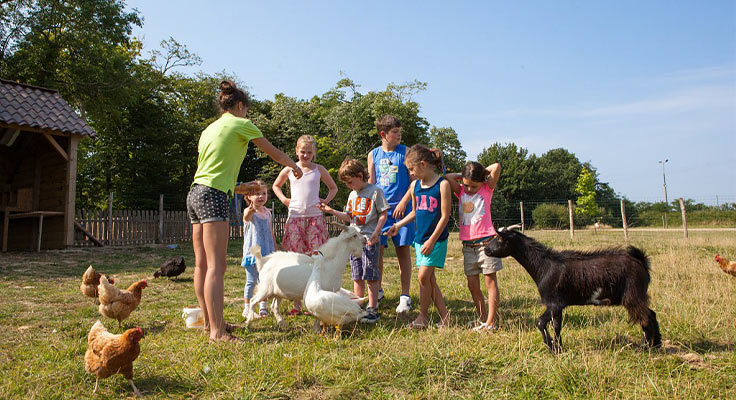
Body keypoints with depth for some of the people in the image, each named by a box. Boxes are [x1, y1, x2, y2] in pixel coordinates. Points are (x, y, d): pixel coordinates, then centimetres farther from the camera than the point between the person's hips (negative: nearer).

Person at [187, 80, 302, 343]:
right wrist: (294, 166, 29)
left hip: (195, 193, 9)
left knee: (202, 264, 10)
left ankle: (209, 322, 19)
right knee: (216, 265, -13)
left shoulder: (209, 129, 22)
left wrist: (238, 188, 32)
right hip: (213, 195, -9)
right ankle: (217, 332, -15)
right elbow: (274, 153, 11)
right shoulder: (241, 124, 2)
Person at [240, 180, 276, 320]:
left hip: (266, 253, 5)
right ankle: (247, 308, 10)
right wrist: (251, 210, -57)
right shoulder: (248, 212, -7)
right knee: (251, 281, 0)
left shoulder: (268, 213, 10)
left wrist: (275, 251, 17)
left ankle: (262, 306, 18)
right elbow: (247, 218, -34)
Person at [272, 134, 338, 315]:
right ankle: (297, 303, 3)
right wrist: (284, 199, 9)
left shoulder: (319, 170, 9)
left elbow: (333, 188, 21)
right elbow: (275, 186, 25)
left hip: (315, 217, 0)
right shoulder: (289, 169, 10)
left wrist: (326, 201, 5)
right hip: (295, 217, 1)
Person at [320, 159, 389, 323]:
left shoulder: (375, 191, -6)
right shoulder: (352, 195, 16)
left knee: (370, 275, -5)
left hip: (370, 240, -7)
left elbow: (383, 214, -7)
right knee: (357, 277, 11)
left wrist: (376, 233, -17)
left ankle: (372, 310, 2)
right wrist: (332, 211, 10)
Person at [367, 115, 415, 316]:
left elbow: (414, 181, 0)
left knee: (403, 251, 1)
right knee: (376, 250, 4)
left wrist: (403, 202, -10)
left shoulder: (405, 152, 2)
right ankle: (377, 290, 23)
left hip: (401, 208, -2)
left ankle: (405, 296, 9)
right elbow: (371, 183, 13)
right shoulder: (373, 155, 9)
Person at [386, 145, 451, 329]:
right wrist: (398, 225, 12)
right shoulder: (415, 186, 9)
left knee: (424, 276, -11)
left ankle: (423, 315, 7)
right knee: (430, 279, 6)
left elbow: (445, 216, -12)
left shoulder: (442, 184, -10)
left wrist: (432, 240, -14)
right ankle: (444, 318, 15)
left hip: (436, 239, -6)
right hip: (420, 238, 6)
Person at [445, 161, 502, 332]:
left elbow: (496, 167, -10)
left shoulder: (487, 189, 1)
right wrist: (464, 177, 5)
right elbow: (448, 177, -4)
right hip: (468, 246, 4)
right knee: (473, 285, 6)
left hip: (486, 242, -4)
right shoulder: (461, 191, 9)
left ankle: (491, 322, 2)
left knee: (490, 281, 0)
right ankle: (483, 319, 16)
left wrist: (482, 172, 5)